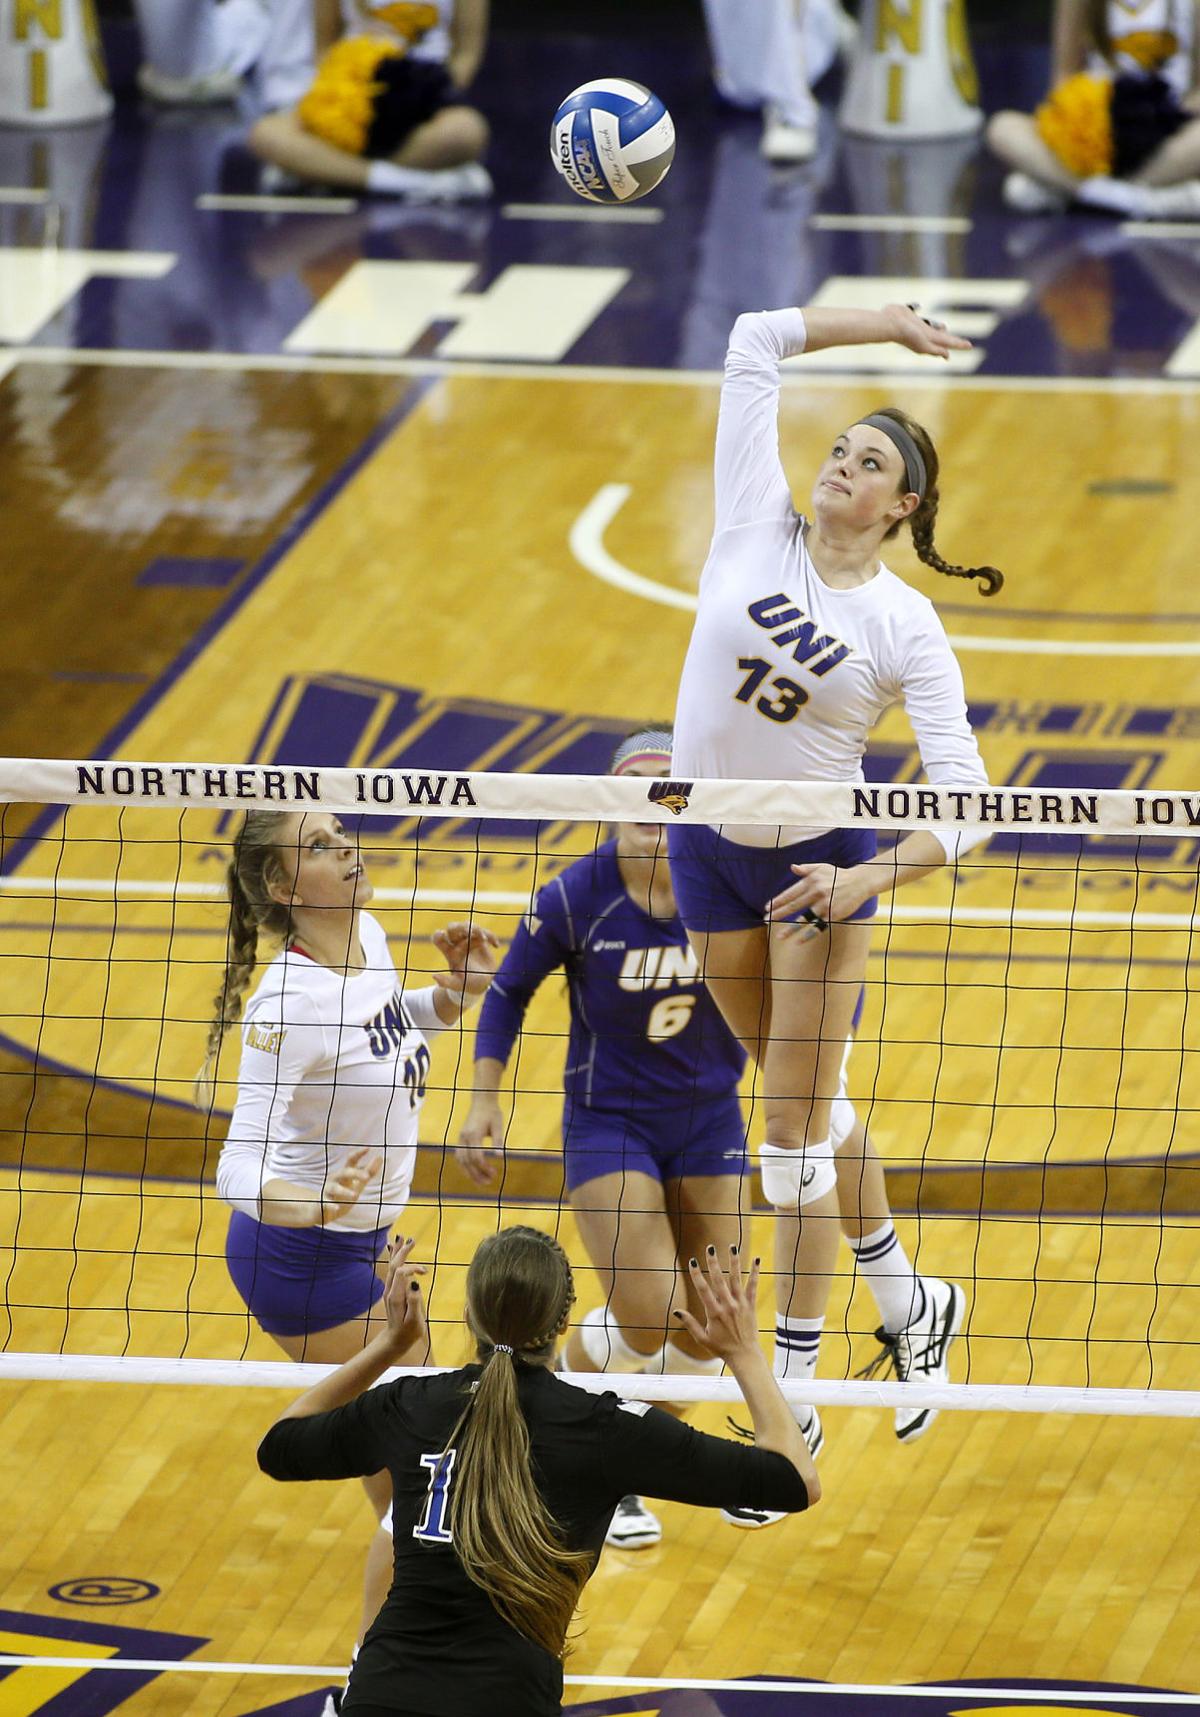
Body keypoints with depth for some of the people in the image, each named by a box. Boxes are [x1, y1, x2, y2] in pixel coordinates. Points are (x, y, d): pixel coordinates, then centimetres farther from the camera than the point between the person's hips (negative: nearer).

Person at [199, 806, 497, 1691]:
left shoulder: (367, 937, -4)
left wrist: (456, 994, -1)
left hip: (361, 1241, 9)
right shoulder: (289, 1003, -29)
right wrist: (309, 1205, -50)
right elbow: (238, 1169, -30)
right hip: (303, 1258, -9)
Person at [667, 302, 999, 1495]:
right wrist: (882, 325, 2)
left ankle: (793, 1376, 4)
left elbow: (962, 796, -15)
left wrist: (870, 880, -28)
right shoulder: (755, 528, -6)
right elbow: (755, 343, -3)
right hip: (710, 850, 4)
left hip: (822, 857, -4)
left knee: (794, 1123, -4)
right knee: (802, 1097, 17)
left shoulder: (907, 627, -13)